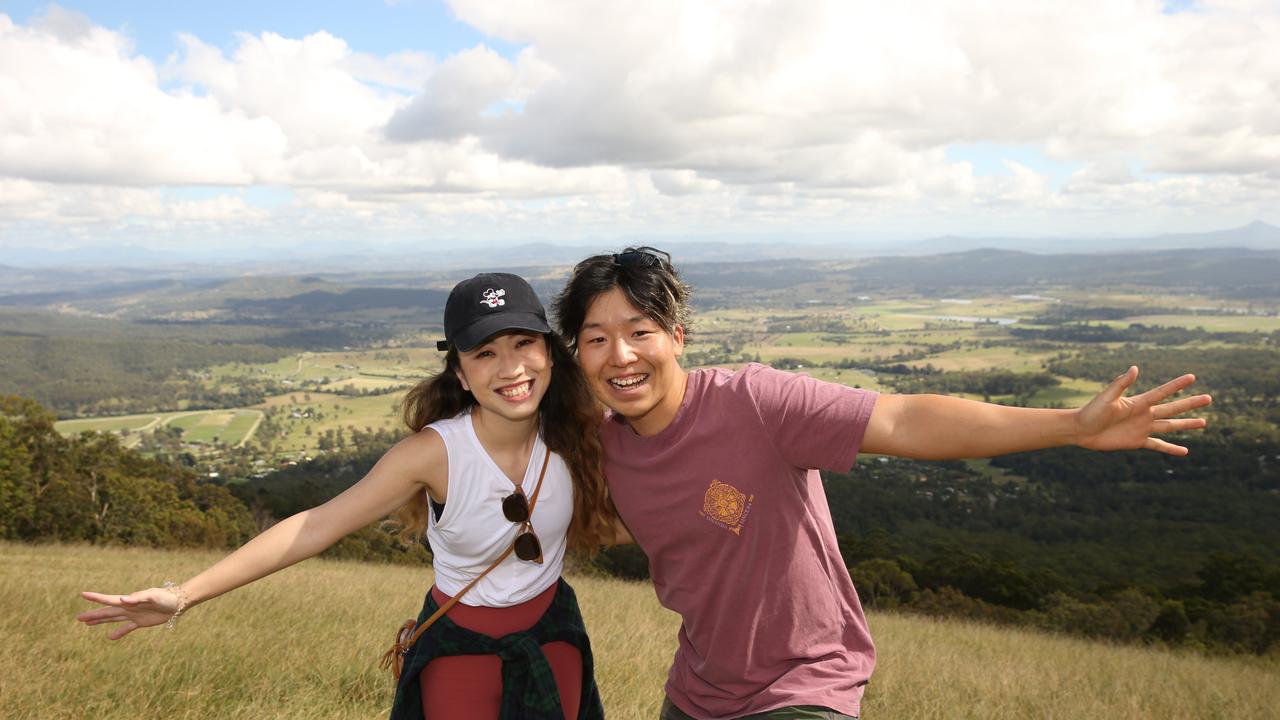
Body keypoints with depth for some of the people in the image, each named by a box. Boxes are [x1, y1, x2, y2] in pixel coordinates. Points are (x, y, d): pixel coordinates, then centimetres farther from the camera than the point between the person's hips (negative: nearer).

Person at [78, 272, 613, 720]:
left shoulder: (572, 431, -18)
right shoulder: (434, 452, -27)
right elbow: (314, 527, -24)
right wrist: (184, 595, -28)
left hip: (550, 631, 3)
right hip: (459, 643, -3)